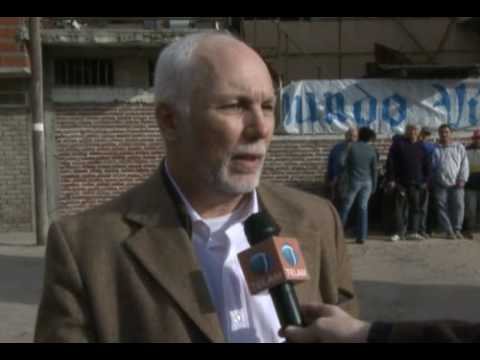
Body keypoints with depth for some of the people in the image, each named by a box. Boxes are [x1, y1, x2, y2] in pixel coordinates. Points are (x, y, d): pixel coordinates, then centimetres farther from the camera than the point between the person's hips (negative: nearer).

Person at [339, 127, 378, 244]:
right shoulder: (372, 150, -1)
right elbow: (374, 170, 3)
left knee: (346, 206, 7)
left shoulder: (353, 147, -4)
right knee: (363, 208, 6)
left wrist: (347, 179, 14)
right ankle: (362, 236, 5)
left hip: (354, 181, -2)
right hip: (367, 182, 2)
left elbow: (346, 165, 2)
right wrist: (374, 186, 10)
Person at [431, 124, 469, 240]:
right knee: (442, 207, -2)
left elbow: (464, 164, 5)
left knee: (459, 205, -7)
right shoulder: (435, 149, 12)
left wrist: (462, 179, -6)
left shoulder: (459, 147, 11)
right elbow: (432, 166, 9)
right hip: (440, 184, 1)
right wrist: (431, 181, 0)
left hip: (456, 184, 0)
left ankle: (457, 229, 6)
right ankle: (448, 231, 4)